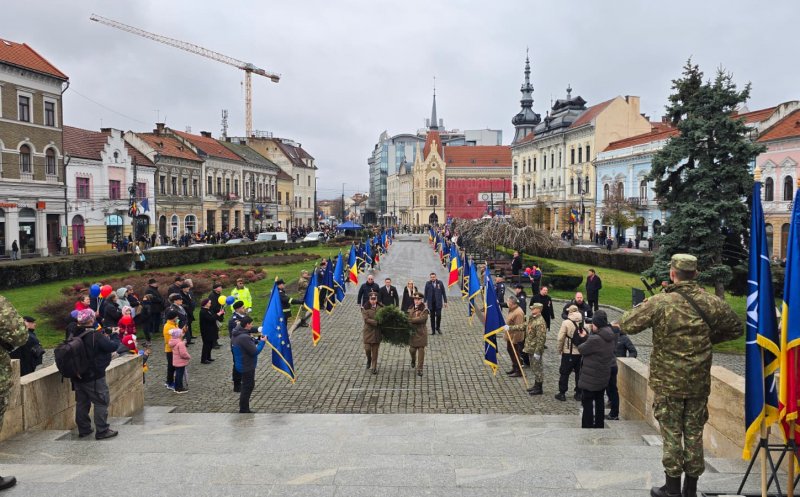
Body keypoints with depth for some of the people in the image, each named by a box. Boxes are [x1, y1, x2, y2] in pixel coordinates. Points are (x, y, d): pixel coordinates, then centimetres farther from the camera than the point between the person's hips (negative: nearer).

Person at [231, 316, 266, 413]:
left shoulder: (237, 334, 3)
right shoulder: (244, 337, -28)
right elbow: (255, 351, -24)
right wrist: (262, 342, -13)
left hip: (242, 365, 10)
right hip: (247, 366, -10)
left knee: (249, 385, 21)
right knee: (247, 387, 3)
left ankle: (244, 409, 30)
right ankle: (244, 410, 13)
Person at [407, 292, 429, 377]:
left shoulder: (424, 310, -7)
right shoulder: (411, 309, 6)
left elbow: (421, 319, -22)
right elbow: (408, 318, 3)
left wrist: (410, 320, -22)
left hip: (421, 333, -3)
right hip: (412, 332, 3)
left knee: (421, 350, -1)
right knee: (412, 349, 9)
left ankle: (419, 369, 7)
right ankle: (413, 360, 43)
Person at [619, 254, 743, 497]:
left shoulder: (660, 302, -17)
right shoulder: (711, 302, -4)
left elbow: (626, 324, -14)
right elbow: (737, 328, 11)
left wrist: (645, 305, 3)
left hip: (668, 381, -3)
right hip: (699, 381, 3)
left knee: (671, 432, 7)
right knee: (694, 432, 14)